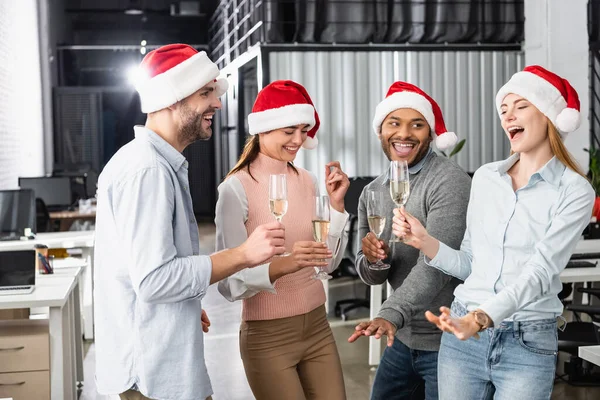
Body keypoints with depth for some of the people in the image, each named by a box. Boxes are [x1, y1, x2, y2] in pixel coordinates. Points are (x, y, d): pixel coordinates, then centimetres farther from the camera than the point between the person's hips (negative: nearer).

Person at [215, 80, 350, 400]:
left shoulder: (307, 181, 4)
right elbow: (229, 283, -18)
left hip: (317, 327, 5)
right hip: (268, 337, -5)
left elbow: (329, 261, 7)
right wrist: (283, 265, -34)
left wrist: (336, 203, -5)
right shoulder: (236, 189, -14)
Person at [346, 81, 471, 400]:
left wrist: (391, 314, -39)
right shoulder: (372, 192, 6)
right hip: (402, 338, 7)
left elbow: (436, 265, -26)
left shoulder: (449, 182, -16)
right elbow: (373, 276, 9)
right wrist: (372, 259, -14)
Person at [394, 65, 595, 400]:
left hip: (528, 345, -3)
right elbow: (469, 264, 11)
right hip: (463, 333, 4)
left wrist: (481, 317, -33)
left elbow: (540, 274, -18)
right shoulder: (485, 177, 6)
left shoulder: (574, 192, -7)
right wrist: (424, 241, -6)